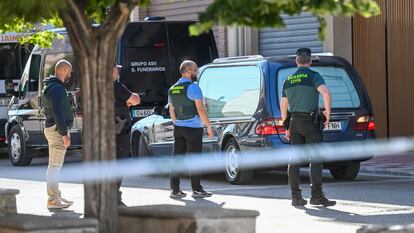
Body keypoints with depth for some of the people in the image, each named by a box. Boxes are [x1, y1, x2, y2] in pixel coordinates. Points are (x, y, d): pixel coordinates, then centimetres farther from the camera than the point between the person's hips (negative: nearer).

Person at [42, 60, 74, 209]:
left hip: (51, 128, 11)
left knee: (55, 166, 16)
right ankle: (53, 200, -9)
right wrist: (64, 134, -24)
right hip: (57, 129, -11)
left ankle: (56, 196, 23)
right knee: (55, 166, -9)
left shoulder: (49, 87, 18)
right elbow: (58, 113, -24)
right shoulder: (57, 88, -16)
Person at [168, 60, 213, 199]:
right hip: (193, 128, -7)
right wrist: (209, 126, -9)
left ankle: (175, 189, 6)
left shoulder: (172, 90, 11)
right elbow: (200, 109, -15)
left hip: (178, 128, 7)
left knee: (177, 157, 6)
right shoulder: (193, 87, -12)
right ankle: (197, 189, 0)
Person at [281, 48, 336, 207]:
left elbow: (283, 106, 15)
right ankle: (317, 196, -10)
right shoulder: (313, 76, -6)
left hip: (294, 122, 6)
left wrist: (287, 128, 22)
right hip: (310, 122, -6)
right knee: (316, 159, -5)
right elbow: (326, 93, -25)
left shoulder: (288, 80, 12)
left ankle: (296, 196, 4)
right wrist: (328, 113, -12)